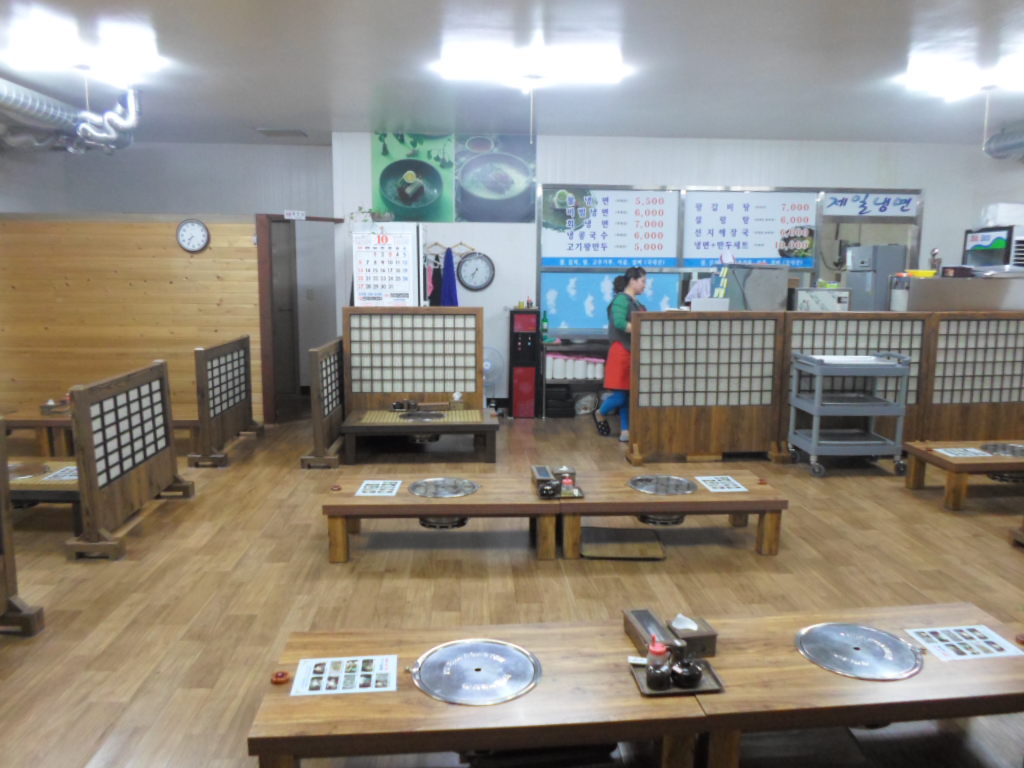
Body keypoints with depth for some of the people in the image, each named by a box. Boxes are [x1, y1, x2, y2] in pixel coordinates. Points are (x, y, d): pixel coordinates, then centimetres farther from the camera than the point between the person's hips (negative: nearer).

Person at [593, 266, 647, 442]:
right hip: (622, 351, -8)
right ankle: (600, 414, 24)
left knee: (629, 395, 8)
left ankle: (625, 432, 13)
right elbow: (619, 324, -25)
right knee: (620, 395, -3)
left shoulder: (636, 302, 16)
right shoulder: (621, 299, -11)